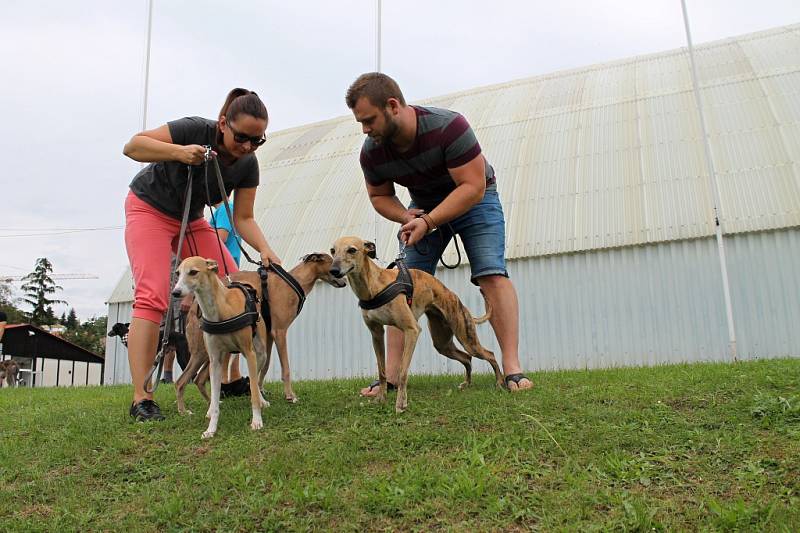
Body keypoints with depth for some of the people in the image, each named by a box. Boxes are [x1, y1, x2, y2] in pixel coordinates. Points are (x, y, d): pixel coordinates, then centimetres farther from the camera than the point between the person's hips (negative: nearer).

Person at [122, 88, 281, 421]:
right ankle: (140, 399, -22)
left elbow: (243, 218, -12)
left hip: (191, 220, 5)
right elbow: (132, 146, -23)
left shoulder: (247, 164, -13)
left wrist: (265, 249, -30)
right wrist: (179, 152, -39)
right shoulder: (195, 130, -26)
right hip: (149, 209, -5)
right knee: (152, 297, -21)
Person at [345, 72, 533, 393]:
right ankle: (390, 376, -6)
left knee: (492, 275, -20)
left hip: (473, 199, -4)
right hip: (423, 207, 4)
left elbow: (473, 187, -31)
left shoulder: (448, 127, -33)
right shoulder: (372, 152, -17)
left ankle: (513, 370, -17)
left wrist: (428, 222, -37)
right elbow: (379, 196, 1)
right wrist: (406, 217, -20)